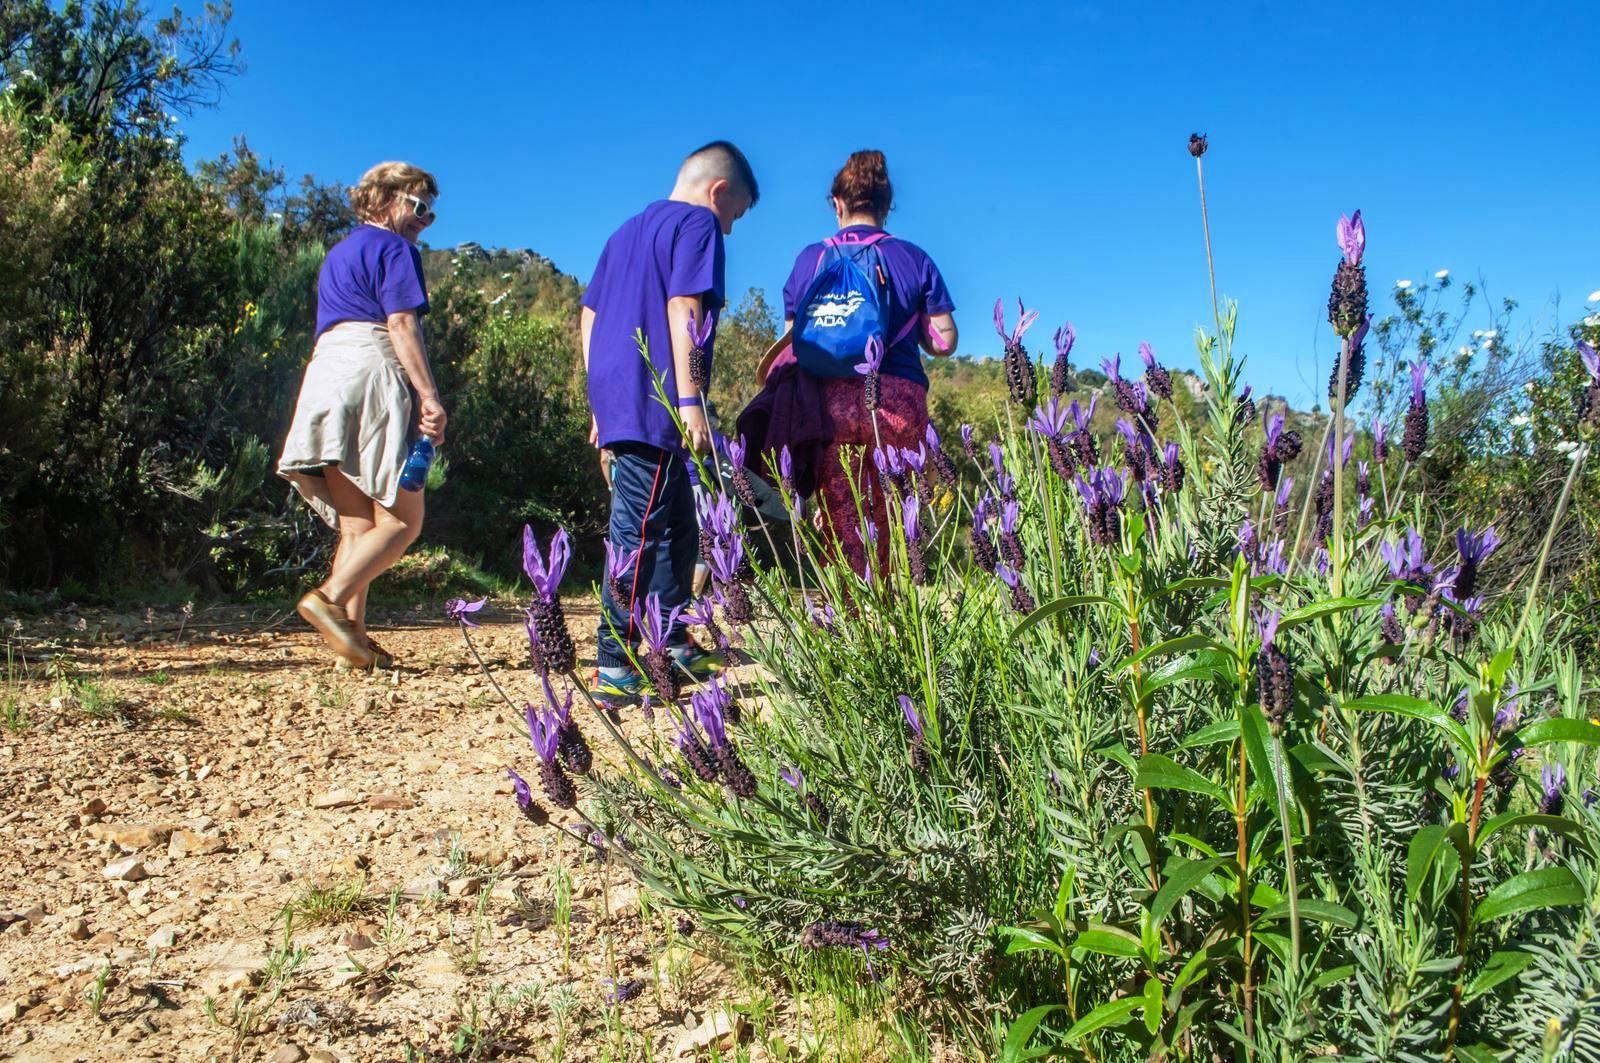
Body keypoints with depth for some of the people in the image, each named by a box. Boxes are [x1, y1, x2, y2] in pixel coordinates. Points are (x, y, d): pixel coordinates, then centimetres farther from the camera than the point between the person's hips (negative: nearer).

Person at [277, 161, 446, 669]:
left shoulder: (338, 254, 30)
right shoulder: (393, 248, 4)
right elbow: (401, 324, -10)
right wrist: (429, 394, -17)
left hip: (323, 378, 9)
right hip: (370, 374, -9)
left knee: (357, 526, 4)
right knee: (402, 518, -9)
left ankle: (353, 636, -4)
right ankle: (331, 598, -25)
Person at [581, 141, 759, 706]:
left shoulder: (629, 230, 23)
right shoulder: (699, 224, -3)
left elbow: (589, 315, 22)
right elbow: (683, 309, -16)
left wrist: (601, 403, 24)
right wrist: (690, 399, -19)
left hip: (615, 399, 9)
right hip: (655, 406, -9)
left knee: (678, 526, 19)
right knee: (638, 532, -8)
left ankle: (673, 645, 29)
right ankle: (614, 669, -7)